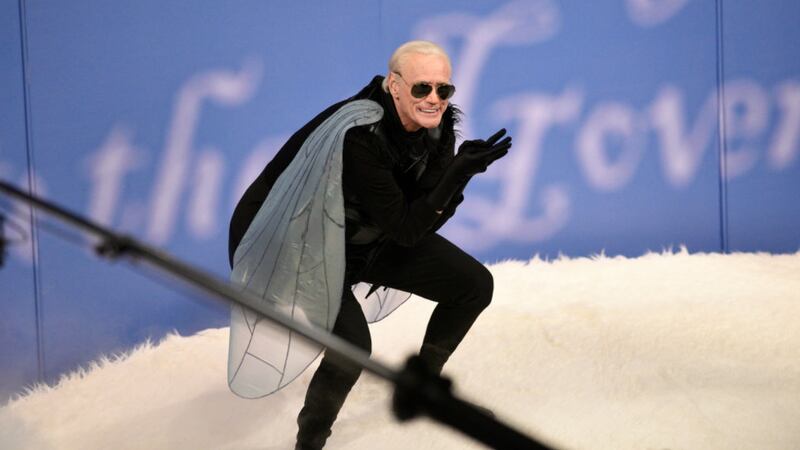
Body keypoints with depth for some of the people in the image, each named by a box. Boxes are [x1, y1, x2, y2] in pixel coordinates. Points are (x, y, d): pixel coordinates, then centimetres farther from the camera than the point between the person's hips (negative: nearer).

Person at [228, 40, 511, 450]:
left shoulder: (438, 125, -11)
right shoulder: (356, 134, -34)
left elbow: (424, 221, -10)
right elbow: (407, 229, -30)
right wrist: (459, 172, -39)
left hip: (375, 237, 8)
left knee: (475, 285, 3)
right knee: (351, 343, -29)